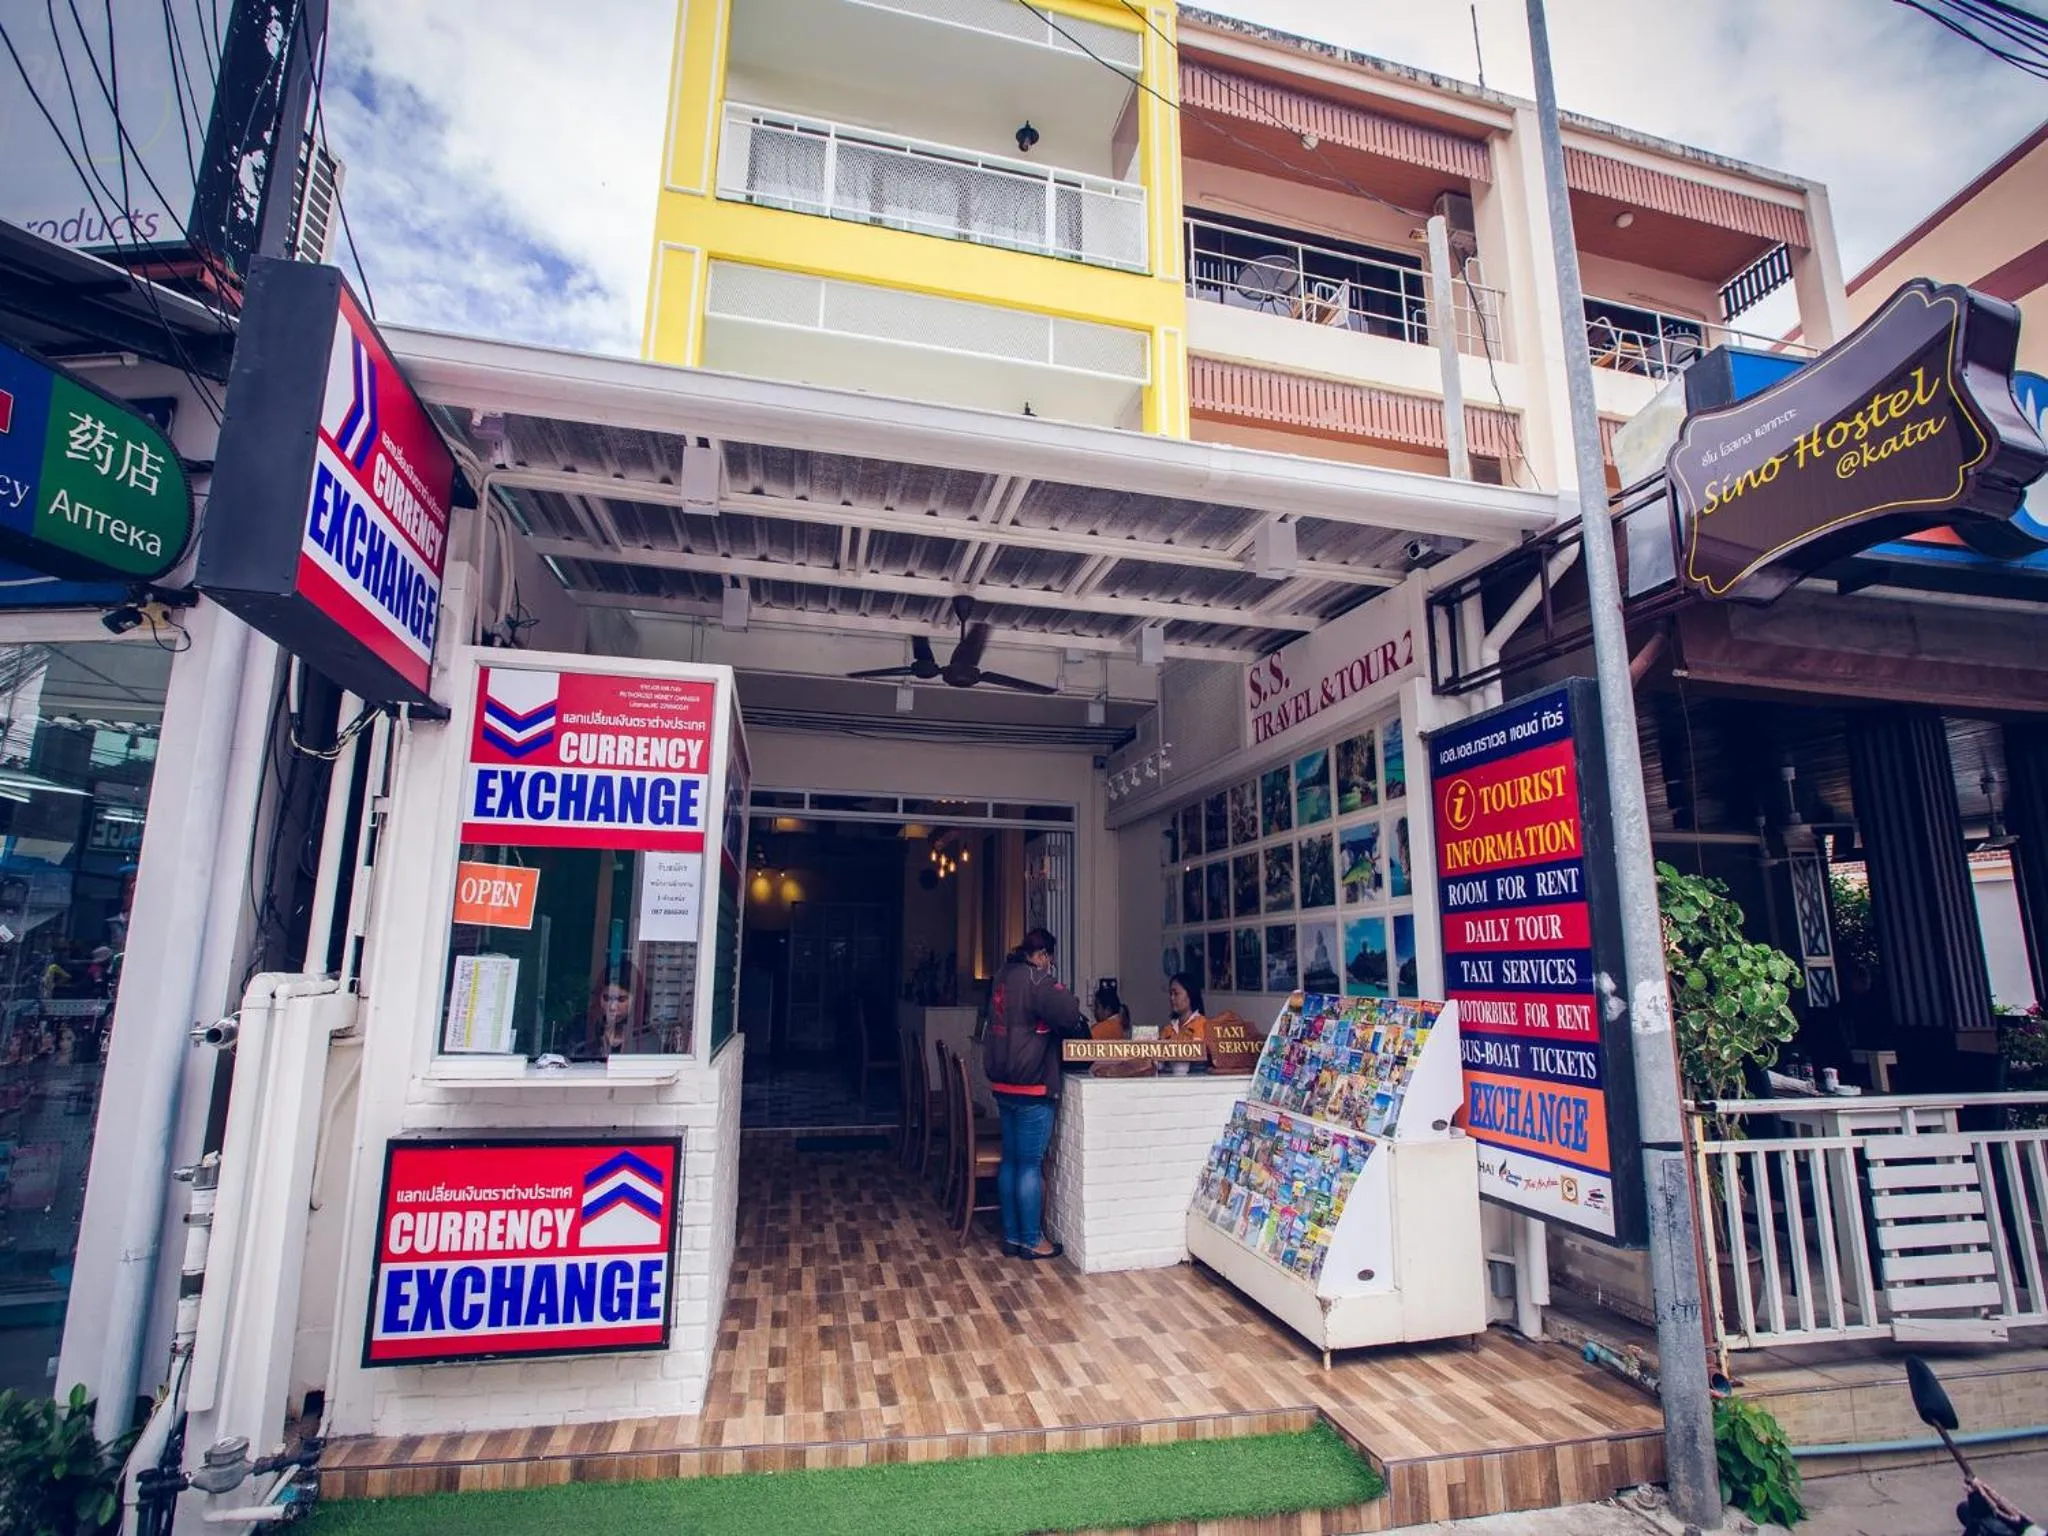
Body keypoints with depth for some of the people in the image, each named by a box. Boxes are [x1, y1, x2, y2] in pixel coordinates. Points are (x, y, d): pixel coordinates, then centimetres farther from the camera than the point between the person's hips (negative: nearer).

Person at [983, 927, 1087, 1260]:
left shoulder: (1003, 976, 11)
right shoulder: (1035, 979, -15)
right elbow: (1068, 1012, -24)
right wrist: (1078, 1030, -2)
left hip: (1003, 1084, 8)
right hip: (1032, 1086, -8)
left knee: (1010, 1162, 14)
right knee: (1030, 1165, 1)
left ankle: (1012, 1236, 22)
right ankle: (1031, 1241, 10)